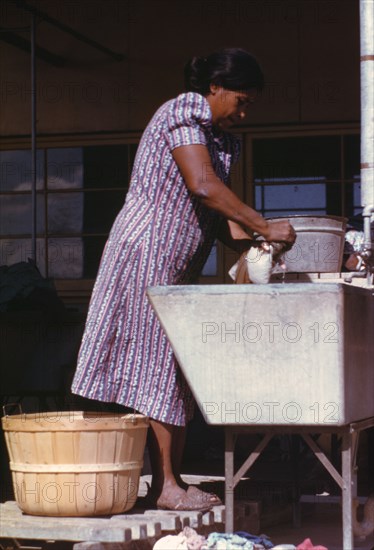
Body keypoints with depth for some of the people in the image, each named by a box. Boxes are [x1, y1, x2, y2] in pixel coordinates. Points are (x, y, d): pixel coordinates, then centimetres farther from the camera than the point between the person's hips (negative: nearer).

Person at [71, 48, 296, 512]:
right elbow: (203, 187, -21)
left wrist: (253, 247, -3)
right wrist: (265, 226, -18)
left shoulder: (222, 141, 19)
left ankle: (172, 481, 10)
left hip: (177, 269, 9)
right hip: (146, 254, -9)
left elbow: (219, 212, 14)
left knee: (178, 371, 7)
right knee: (158, 367, -8)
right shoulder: (183, 113, -9)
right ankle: (164, 485, -6)